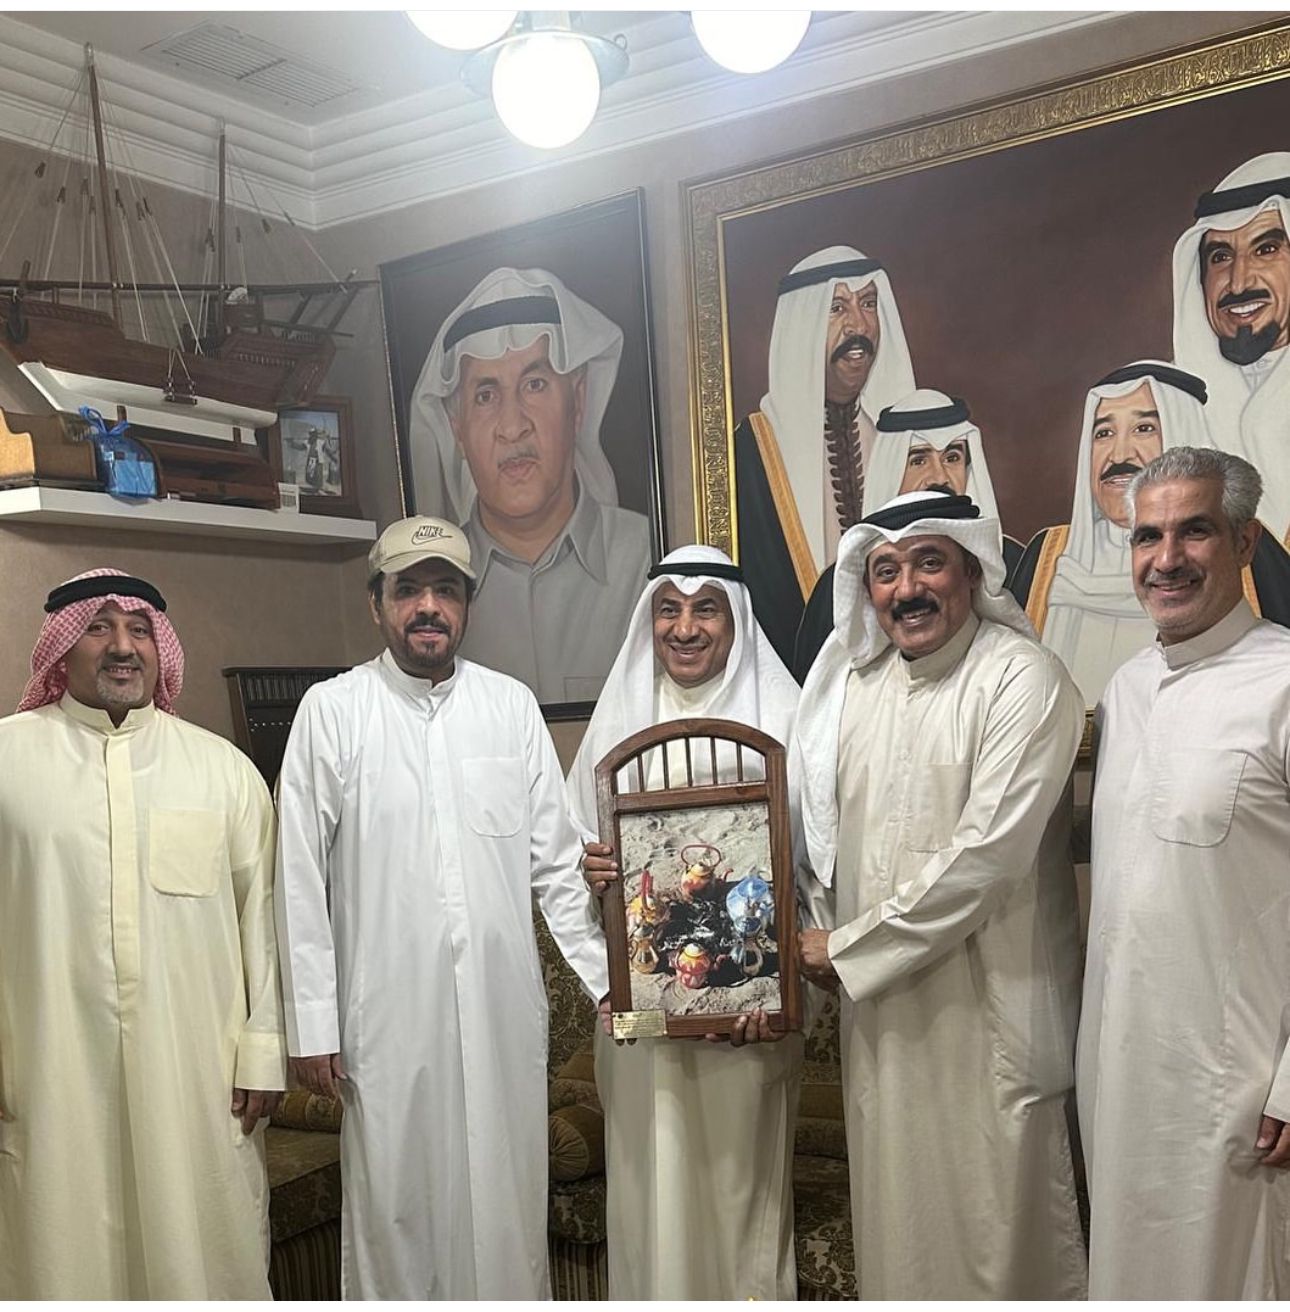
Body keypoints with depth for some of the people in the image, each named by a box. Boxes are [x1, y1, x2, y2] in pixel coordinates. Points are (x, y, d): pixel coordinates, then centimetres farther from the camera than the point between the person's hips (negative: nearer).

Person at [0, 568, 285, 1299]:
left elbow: (262, 914, 4)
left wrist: (264, 1049, 1)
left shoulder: (225, 768, 3)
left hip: (198, 1072, 1)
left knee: (207, 1252, 9)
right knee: (63, 1253, 9)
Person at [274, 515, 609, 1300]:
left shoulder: (513, 705, 3)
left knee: (507, 1193, 13)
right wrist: (311, 1025, -4)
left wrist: (608, 976, 2)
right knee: (394, 1202, 10)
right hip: (388, 1011, -2)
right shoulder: (332, 711, -4)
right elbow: (300, 881, -3)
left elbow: (557, 863, 6)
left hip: (504, 1006, 2)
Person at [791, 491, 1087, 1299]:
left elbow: (987, 853, -19)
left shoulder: (1022, 677, -12)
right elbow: (820, 830, 15)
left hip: (989, 1005, -6)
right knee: (897, 1213, 17)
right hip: (880, 1001, 6)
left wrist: (851, 946, -13)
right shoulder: (855, 684, 9)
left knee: (998, 1226, 6)